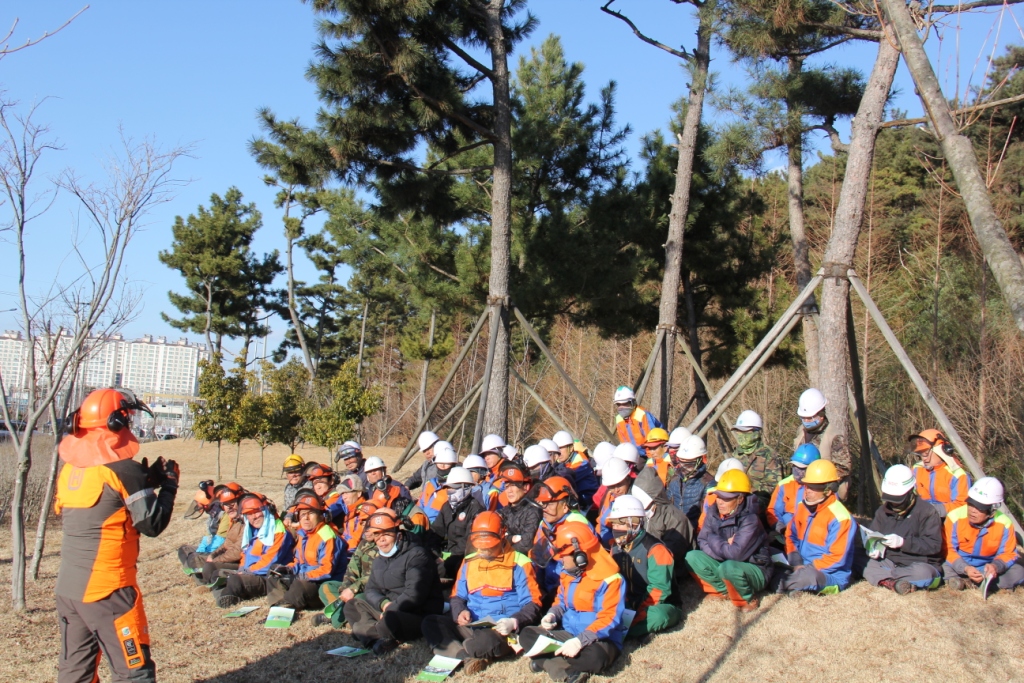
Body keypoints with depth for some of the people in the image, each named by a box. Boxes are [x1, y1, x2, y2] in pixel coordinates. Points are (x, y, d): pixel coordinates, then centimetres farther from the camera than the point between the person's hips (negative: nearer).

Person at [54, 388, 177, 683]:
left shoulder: (69, 466, 7)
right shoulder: (123, 469, -14)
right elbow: (153, 525, -12)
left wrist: (147, 480, 14)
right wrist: (168, 484, 2)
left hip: (67, 587, 7)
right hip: (107, 589, -7)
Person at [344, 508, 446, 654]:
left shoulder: (417, 555, -11)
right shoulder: (380, 560, 17)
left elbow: (414, 594, -21)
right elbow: (371, 590, 11)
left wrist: (390, 610, -17)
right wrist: (383, 603, -10)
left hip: (421, 616, -9)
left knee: (389, 621, -40)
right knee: (352, 605, 1)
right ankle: (385, 635, -19)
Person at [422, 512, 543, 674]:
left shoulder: (518, 564, 0)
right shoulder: (469, 562, 15)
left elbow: (532, 604, -2)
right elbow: (457, 596, 22)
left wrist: (514, 622, -21)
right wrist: (460, 612, -2)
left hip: (502, 631, -6)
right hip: (470, 626, 6)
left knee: (486, 641, -41)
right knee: (430, 623, -18)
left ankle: (456, 649, -11)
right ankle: (468, 658, -33)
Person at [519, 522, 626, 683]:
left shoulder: (609, 579, -18)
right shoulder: (566, 573, 7)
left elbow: (609, 619, -23)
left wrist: (580, 641, -33)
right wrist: (552, 615, -5)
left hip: (600, 639, -7)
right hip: (568, 634, 8)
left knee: (594, 657, -41)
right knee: (527, 634, -10)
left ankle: (546, 661, -22)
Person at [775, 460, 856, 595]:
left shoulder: (840, 518, -17)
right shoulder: (803, 507, 6)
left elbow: (837, 558, -18)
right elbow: (791, 536, 13)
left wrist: (808, 568, -19)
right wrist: (796, 564, -4)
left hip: (831, 577, -7)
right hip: (803, 568, 7)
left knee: (809, 576, -39)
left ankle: (781, 586, -18)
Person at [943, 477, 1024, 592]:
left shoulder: (1004, 524, -12)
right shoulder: (955, 517, -18)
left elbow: (1008, 553, -4)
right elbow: (949, 550, -13)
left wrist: (996, 566, -27)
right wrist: (965, 568, -30)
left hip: (987, 568, 4)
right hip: (960, 567, -4)